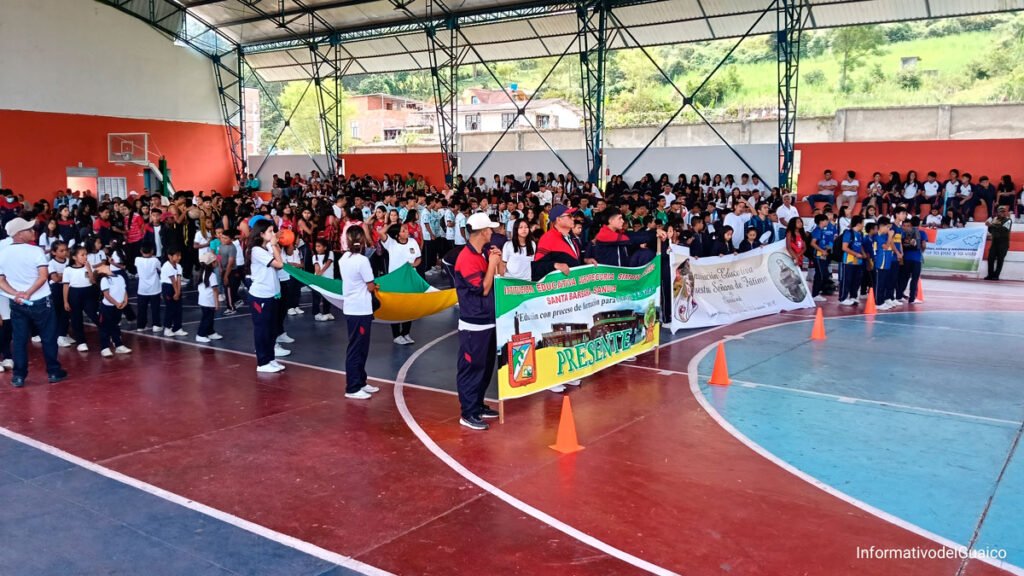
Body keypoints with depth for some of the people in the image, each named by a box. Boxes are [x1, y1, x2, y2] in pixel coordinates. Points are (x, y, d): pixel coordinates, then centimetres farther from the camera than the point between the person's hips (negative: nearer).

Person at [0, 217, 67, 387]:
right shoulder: (36, 250, -13)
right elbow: (43, 276, -21)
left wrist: (15, 293, -9)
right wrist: (28, 293, -19)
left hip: (16, 303, 4)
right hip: (39, 302, -4)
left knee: (19, 340, 11)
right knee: (48, 338, 8)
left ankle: (19, 376, 14)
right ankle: (54, 372, 16)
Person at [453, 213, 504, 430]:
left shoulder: (485, 253, 9)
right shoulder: (467, 258, -18)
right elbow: (483, 289, -18)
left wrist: (498, 259, -2)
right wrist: (492, 263, -14)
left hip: (489, 320, 9)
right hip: (474, 324, -9)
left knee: (486, 365, 16)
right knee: (471, 367, -3)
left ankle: (478, 405, 28)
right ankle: (467, 413, 4)